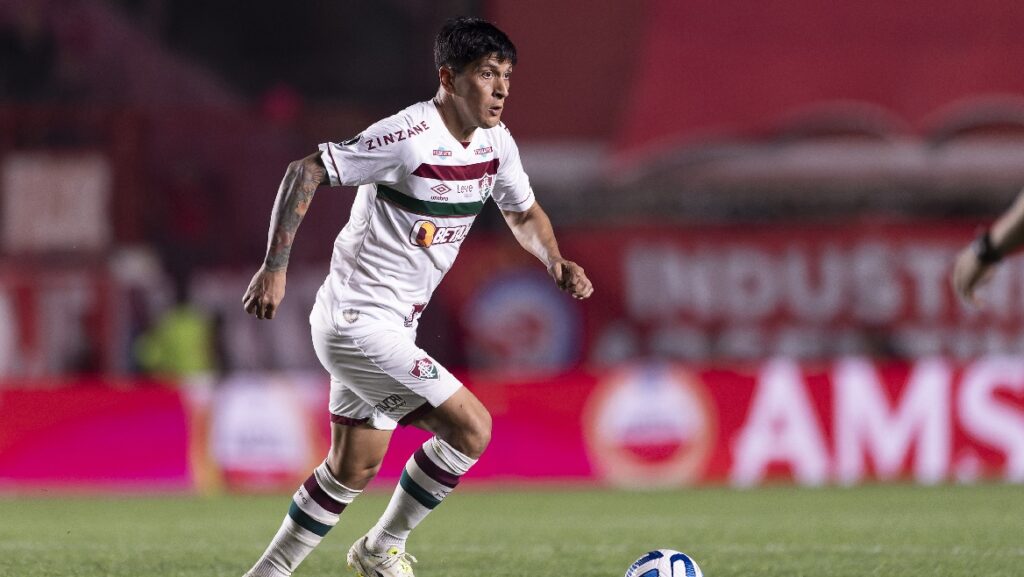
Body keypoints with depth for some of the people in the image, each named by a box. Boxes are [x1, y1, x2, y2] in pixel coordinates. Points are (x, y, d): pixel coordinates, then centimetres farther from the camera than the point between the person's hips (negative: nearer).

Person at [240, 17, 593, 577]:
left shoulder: (495, 142, 3)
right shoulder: (409, 136, -22)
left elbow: (523, 213, 19)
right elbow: (305, 171, -20)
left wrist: (556, 262, -1)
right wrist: (274, 268, -23)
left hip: (392, 328, 9)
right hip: (358, 324, -9)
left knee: (353, 469, 14)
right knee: (471, 426, -14)